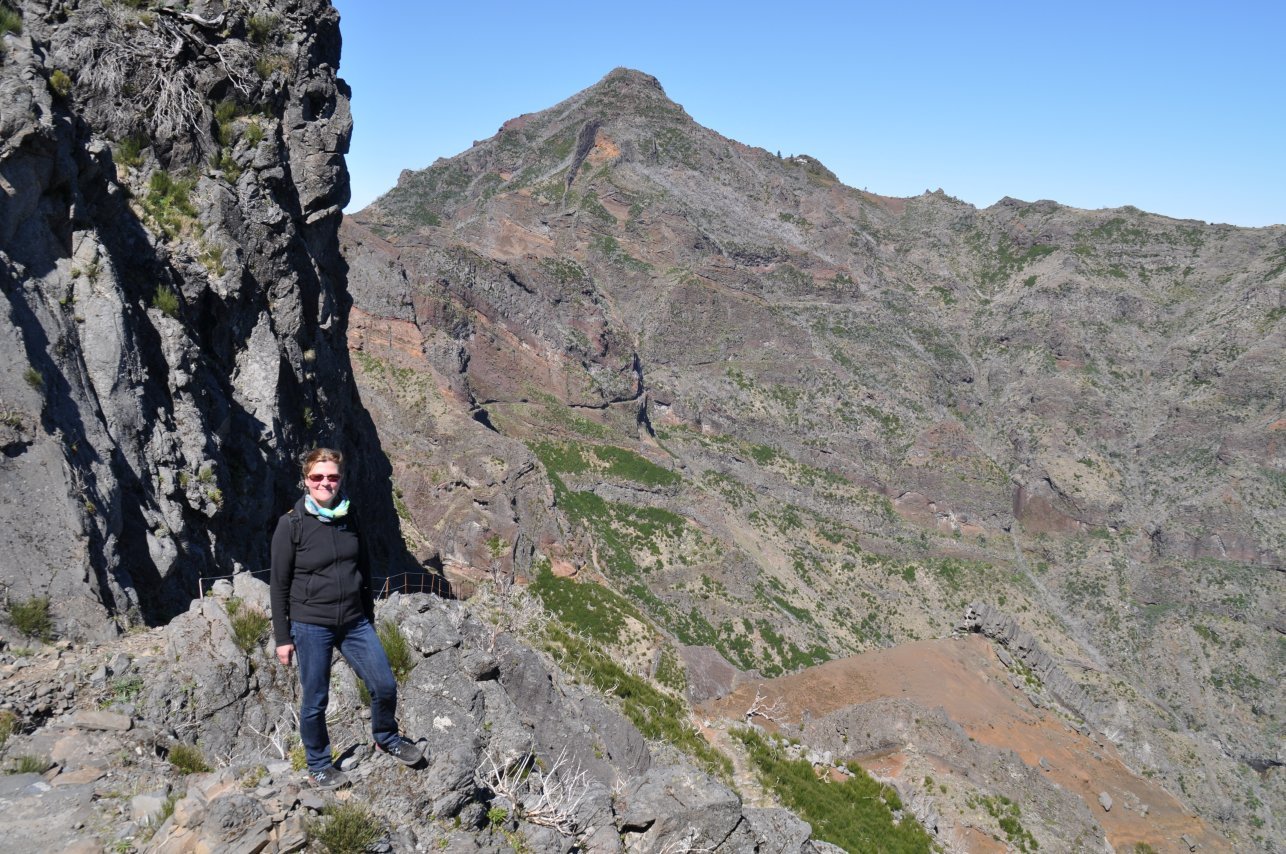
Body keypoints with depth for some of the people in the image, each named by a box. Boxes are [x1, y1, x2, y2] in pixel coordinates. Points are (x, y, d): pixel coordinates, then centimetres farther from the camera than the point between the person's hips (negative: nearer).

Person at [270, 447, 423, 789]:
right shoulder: (291, 525, -11)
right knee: (315, 701, 7)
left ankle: (386, 737, 33)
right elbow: (279, 585, -6)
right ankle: (318, 766, 29)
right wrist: (282, 638, -5)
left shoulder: (349, 518, 3)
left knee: (385, 686, 5)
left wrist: (369, 618, 17)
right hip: (311, 627, -4)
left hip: (355, 623, 4)